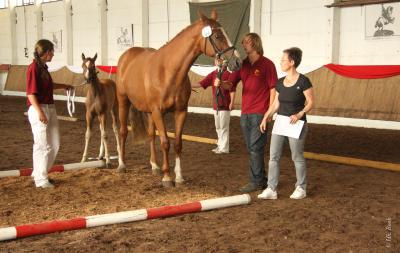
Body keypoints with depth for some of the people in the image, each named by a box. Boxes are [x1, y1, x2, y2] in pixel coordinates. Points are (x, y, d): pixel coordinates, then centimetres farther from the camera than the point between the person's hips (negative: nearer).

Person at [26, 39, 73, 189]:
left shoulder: (43, 67, 13)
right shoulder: (34, 68, -14)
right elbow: (31, 93, -19)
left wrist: (64, 86, 40)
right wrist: (40, 112, -25)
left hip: (50, 108, 9)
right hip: (39, 109, -9)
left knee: (55, 144, 13)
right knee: (43, 146, -2)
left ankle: (38, 173, 27)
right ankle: (41, 180, 10)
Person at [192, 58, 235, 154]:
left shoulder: (228, 73, -8)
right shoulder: (213, 74, 10)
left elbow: (232, 90, -12)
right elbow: (201, 84, 6)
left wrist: (231, 102, -18)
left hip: (225, 105, -7)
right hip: (216, 105, 7)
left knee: (224, 127, -3)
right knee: (218, 127, 14)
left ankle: (224, 148, 2)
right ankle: (220, 145, 25)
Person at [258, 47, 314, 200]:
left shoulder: (303, 81, -11)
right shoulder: (280, 83, 7)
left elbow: (310, 102, -9)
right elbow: (276, 104, 12)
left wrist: (299, 114, -23)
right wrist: (266, 118, 1)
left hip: (296, 124, -6)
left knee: (297, 157, 6)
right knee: (273, 156, 3)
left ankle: (301, 188, 22)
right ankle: (271, 189, 8)